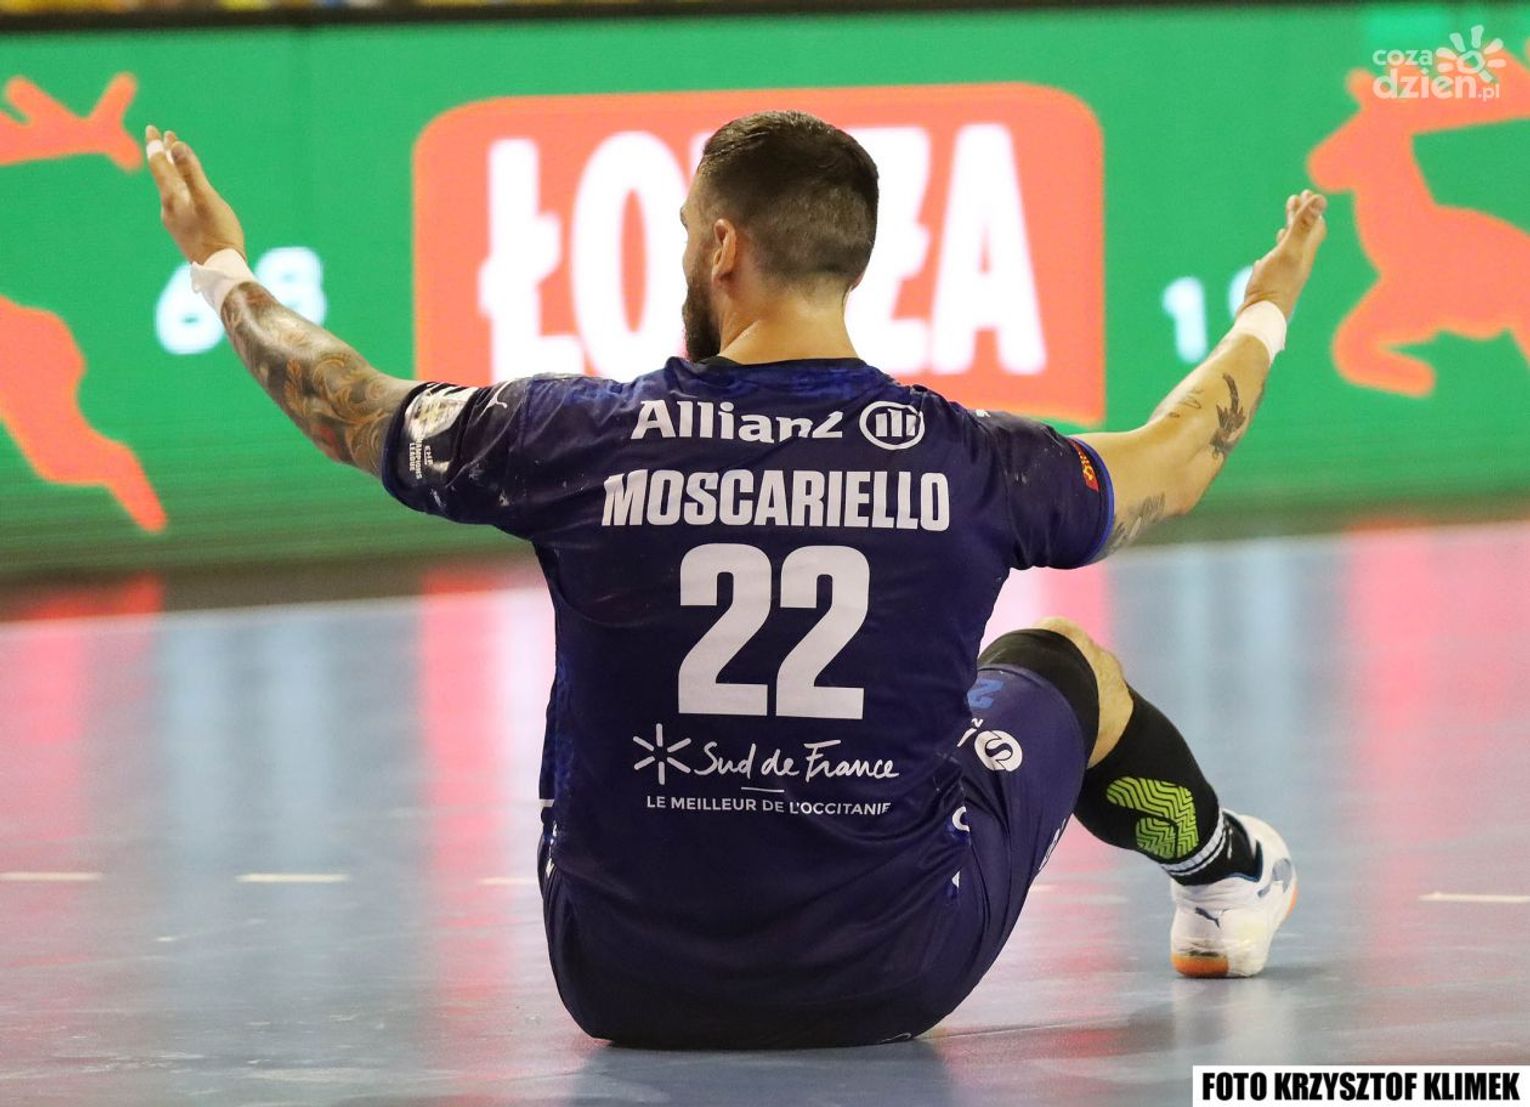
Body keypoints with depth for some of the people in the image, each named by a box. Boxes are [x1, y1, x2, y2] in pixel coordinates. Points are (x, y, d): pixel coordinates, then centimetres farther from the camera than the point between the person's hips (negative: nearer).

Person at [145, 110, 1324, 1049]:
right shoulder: (965, 460, -11)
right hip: (888, 981, 0)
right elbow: (1172, 464, 10)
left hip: (629, 981, 0)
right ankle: (1227, 882, 56)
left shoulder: (581, 439, -13)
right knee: (1059, 664, 27)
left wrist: (224, 272, 26)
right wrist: (1265, 317, 31)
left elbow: (348, 407, 6)